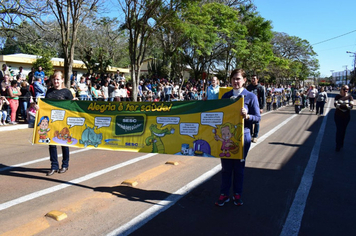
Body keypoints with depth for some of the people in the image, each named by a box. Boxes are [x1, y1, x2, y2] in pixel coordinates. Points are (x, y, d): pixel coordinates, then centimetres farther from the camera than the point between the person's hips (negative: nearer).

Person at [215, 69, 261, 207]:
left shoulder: (251, 97, -3)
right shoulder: (226, 96, 7)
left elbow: (258, 118, -4)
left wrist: (247, 116, -23)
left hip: (242, 136, -2)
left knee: (239, 166, 10)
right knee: (226, 166, 8)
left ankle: (237, 194, 26)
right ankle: (224, 194, 21)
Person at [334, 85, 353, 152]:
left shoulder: (350, 97, -3)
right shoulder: (338, 96, -3)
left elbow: (351, 106, -14)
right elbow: (335, 104, -16)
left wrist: (341, 105, -26)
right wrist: (346, 105, -25)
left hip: (346, 116, 1)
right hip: (338, 116, -1)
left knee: (343, 130, 11)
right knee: (339, 130, -2)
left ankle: (341, 144, 26)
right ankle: (338, 145, 6)